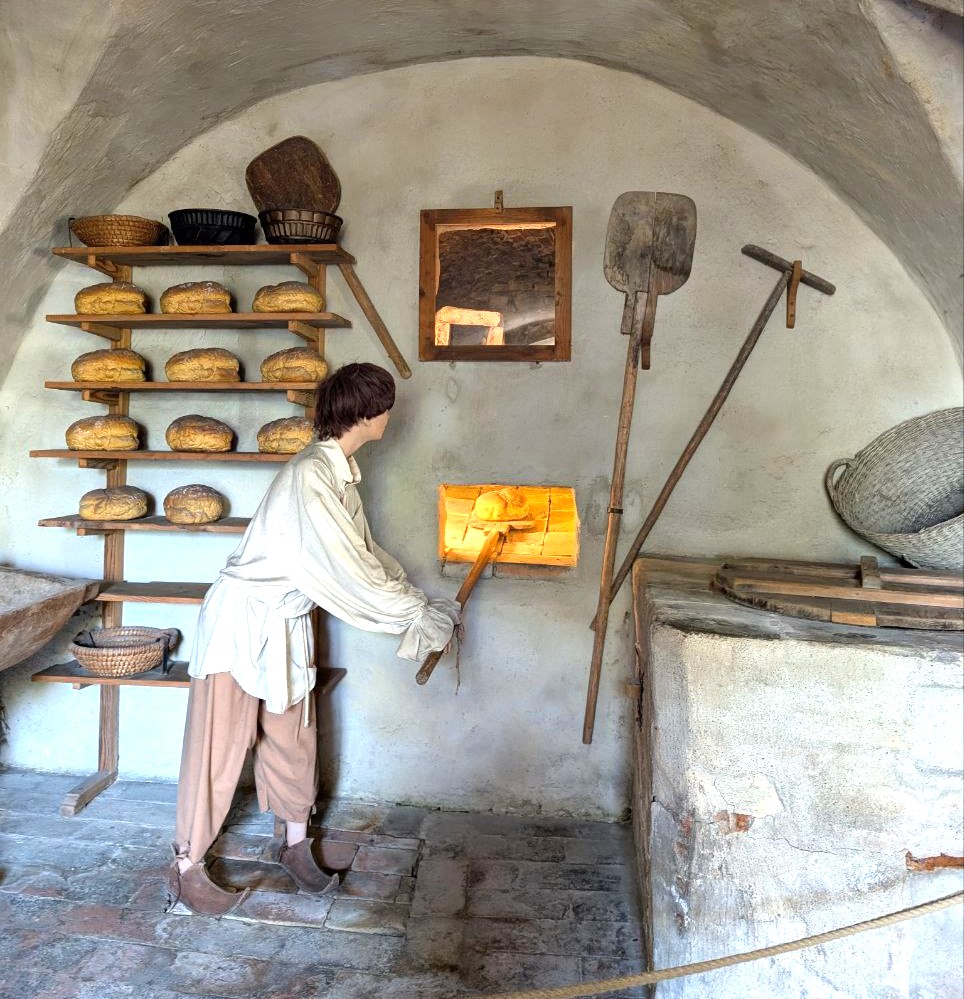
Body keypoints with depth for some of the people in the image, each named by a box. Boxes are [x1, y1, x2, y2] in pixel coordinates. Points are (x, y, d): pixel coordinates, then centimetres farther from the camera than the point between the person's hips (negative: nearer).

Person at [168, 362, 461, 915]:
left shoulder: (344, 472, 3)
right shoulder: (311, 475, -27)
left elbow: (367, 552, 10)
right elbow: (349, 570, -28)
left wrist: (424, 606, 6)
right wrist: (420, 614, -18)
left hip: (288, 621, 8)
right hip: (243, 619, -8)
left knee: (293, 737, 16)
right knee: (220, 745, 4)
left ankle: (297, 845, 34)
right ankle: (187, 868, 23)